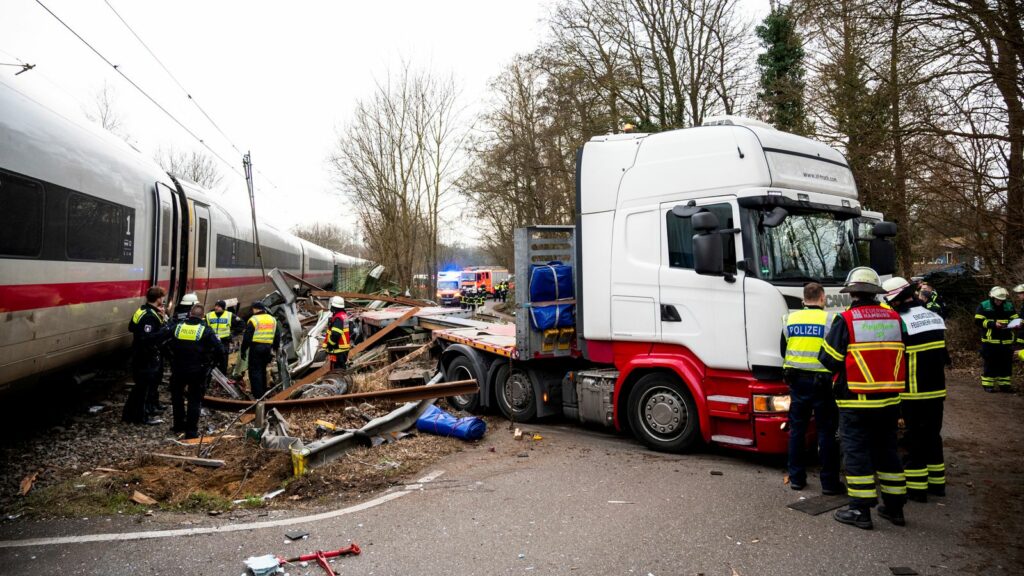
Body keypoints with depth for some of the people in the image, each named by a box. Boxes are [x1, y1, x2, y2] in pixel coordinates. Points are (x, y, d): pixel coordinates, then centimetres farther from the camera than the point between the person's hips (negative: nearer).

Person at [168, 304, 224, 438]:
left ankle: (179, 425, 30)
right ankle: (191, 431, 1)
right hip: (198, 371, -3)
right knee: (195, 400, 4)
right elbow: (219, 350, -14)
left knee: (177, 397, 22)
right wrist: (212, 364, 2)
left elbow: (169, 348, 10)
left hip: (178, 370, 3)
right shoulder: (206, 330, -10)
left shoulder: (177, 327, 1)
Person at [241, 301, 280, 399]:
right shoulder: (273, 320, 11)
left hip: (256, 348, -6)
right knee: (263, 370, 19)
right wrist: (274, 348, 23)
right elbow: (277, 336, 16)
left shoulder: (253, 320, -8)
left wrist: (243, 351, -2)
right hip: (267, 348, 6)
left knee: (255, 371, -1)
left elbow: (247, 337, -9)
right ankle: (263, 392, 25)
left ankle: (258, 394, -5)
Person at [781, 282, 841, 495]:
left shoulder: (790, 318, 4)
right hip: (822, 381, -4)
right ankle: (829, 482, 9)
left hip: (797, 380, 4)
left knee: (797, 429, 12)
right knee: (826, 431, 4)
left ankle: (796, 477, 17)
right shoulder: (830, 319, -10)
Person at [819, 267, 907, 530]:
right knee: (887, 451, 16)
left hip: (855, 402, -5)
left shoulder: (845, 320, -12)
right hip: (889, 400, 5)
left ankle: (860, 510, 6)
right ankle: (894, 507, 25)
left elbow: (828, 359, -12)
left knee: (857, 452, 2)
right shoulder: (894, 319, 4)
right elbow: (901, 357, 11)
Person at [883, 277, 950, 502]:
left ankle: (916, 487, 6)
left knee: (916, 439, 1)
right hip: (937, 390, 7)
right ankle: (936, 482, 26)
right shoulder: (935, 317, 7)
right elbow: (943, 353, 14)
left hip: (914, 392, -7)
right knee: (933, 435, 17)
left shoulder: (901, 322, -18)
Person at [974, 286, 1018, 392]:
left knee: (1006, 364, 9)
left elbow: (1015, 319, 13)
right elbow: (978, 321, -10)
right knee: (990, 364, 0)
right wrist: (993, 324, -20)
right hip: (990, 341, -4)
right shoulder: (984, 306, -4)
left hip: (1006, 341, 4)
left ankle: (1005, 384, 20)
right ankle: (988, 384, 8)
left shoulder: (1009, 306, 8)